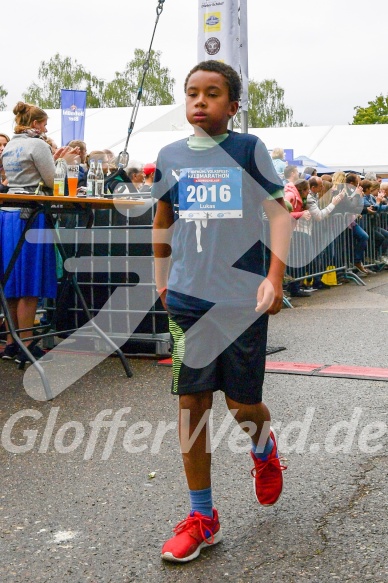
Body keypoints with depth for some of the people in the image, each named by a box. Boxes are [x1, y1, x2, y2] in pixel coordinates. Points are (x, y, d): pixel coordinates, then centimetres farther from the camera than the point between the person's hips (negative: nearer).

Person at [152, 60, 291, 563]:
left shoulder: (248, 149, -2)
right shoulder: (171, 156, 8)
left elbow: (279, 211, -3)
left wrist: (275, 277, -13)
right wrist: (161, 277, 18)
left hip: (242, 299, -3)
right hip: (187, 299, 3)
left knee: (242, 404, 3)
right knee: (192, 402, 3)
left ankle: (264, 448, 40)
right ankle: (202, 517, 15)